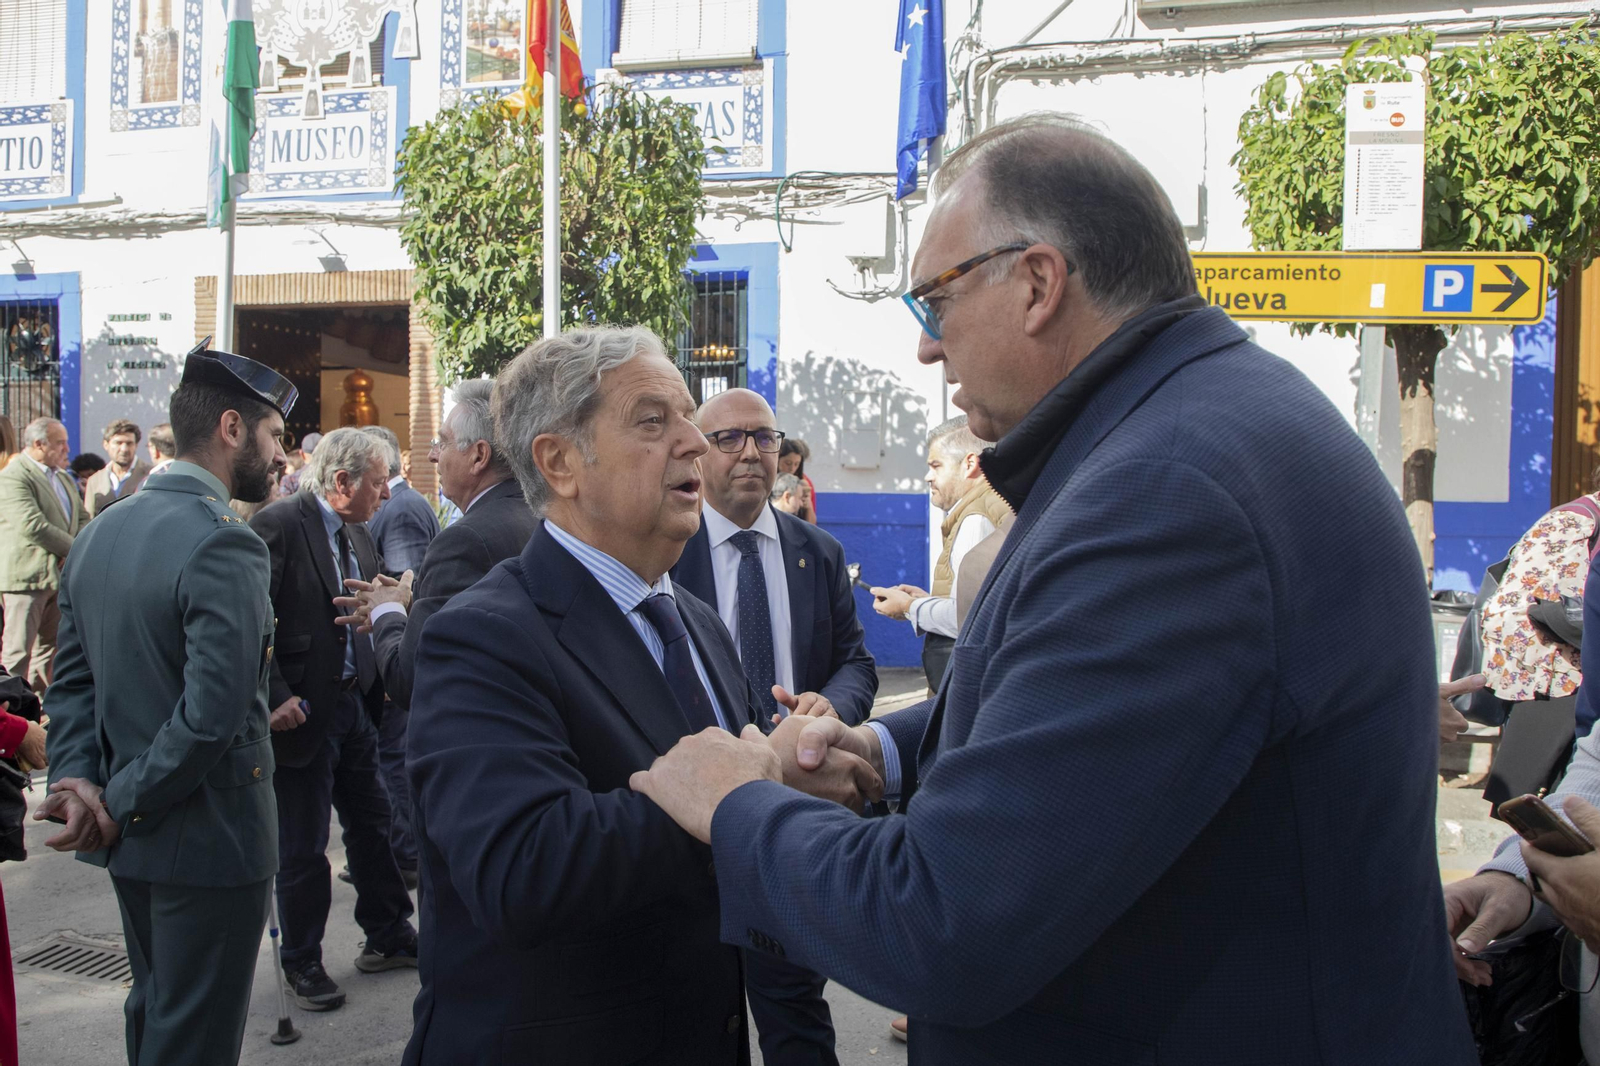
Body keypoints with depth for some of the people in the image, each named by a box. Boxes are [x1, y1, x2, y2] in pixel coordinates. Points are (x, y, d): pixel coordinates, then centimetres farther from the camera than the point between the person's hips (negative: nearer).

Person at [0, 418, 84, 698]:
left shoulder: (63, 478, 17)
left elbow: (82, 518, 17)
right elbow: (32, 526, -23)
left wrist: (75, 552, -3)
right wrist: (74, 548, -13)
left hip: (59, 576, 9)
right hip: (26, 577, -9)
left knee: (49, 647, 14)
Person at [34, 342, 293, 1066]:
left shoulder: (97, 534, 7)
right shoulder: (223, 545, -21)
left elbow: (72, 680, 6)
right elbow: (212, 714, -27)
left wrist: (77, 780, -5)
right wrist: (124, 807, -15)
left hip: (130, 841, 8)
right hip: (210, 840, -8)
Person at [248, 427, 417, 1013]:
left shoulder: (357, 534, 11)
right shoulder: (277, 525, -15)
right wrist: (275, 697, -23)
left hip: (353, 704, 8)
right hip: (302, 713, -8)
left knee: (373, 823, 18)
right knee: (302, 848, 5)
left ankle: (387, 936, 34)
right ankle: (302, 963, 22)